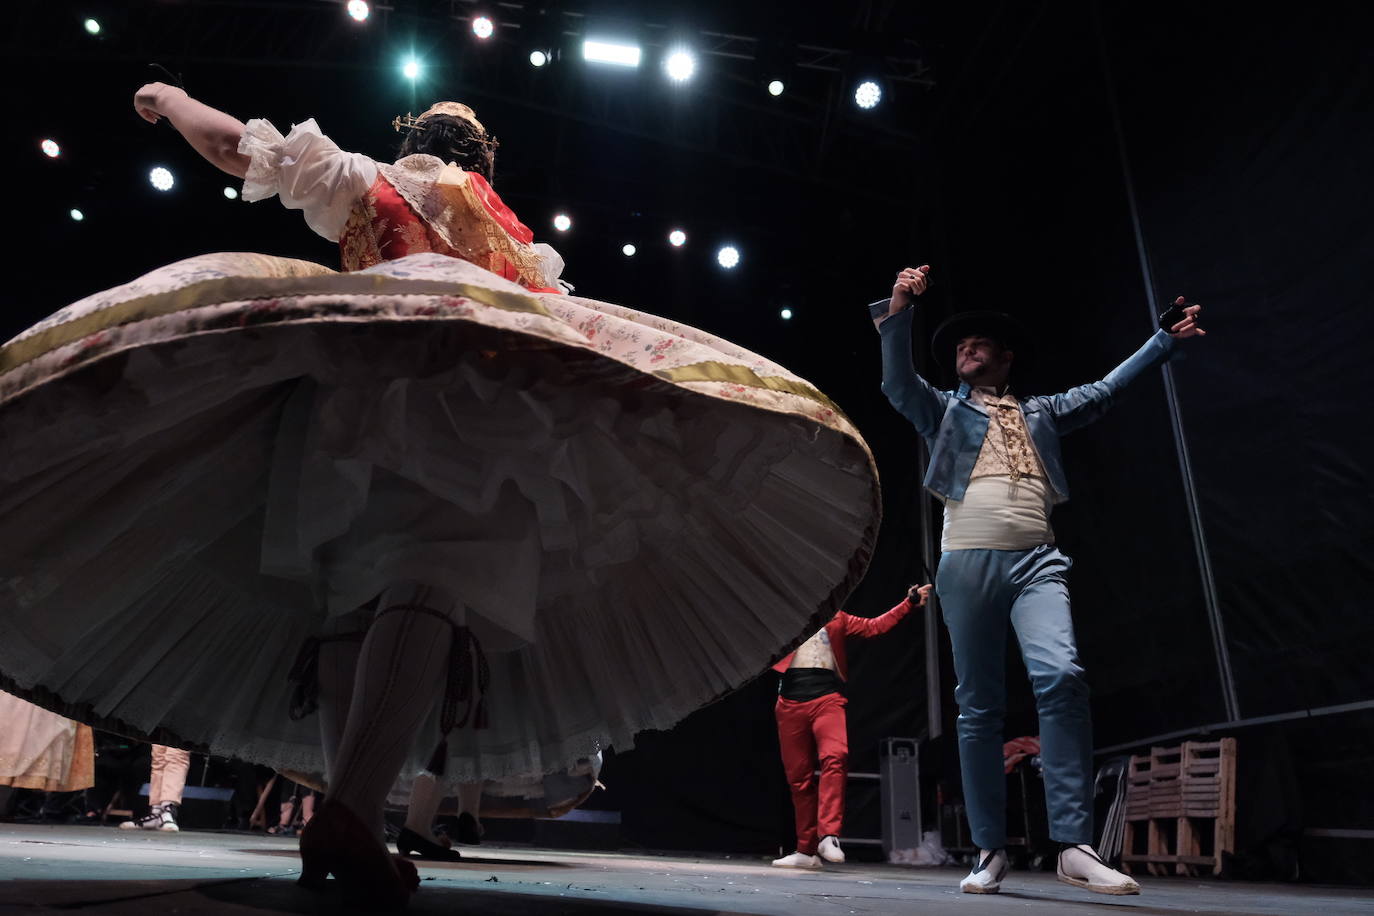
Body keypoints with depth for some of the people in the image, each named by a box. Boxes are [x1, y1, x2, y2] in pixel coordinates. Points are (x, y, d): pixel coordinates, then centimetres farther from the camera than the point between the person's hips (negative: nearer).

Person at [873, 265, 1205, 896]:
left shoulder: (1041, 414, 25)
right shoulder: (944, 411, 16)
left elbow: (1104, 390, 27)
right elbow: (897, 381, 1)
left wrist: (1169, 338, 25)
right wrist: (898, 309, -12)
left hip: (1037, 564, 1)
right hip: (968, 564, -1)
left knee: (1061, 677, -22)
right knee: (979, 708, -1)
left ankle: (1075, 846, -18)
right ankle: (990, 852, 6)